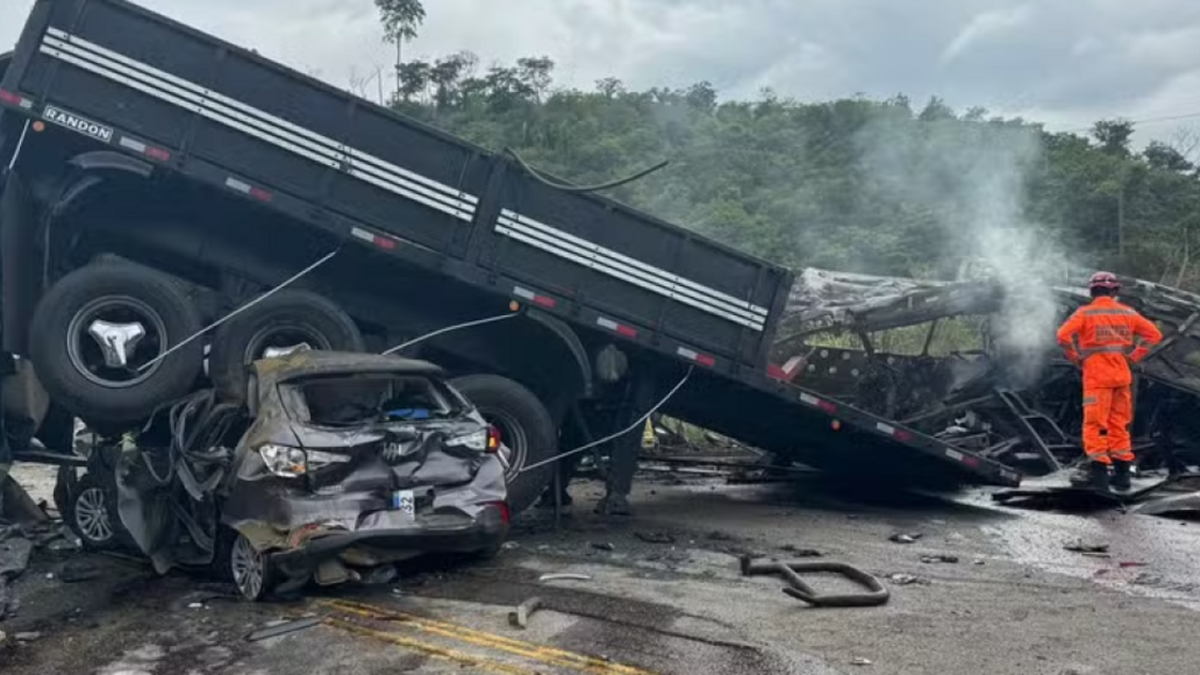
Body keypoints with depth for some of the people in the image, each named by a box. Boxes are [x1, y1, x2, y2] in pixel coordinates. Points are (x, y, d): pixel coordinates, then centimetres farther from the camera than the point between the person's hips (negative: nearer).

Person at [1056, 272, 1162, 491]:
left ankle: (1097, 471, -6)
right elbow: (1153, 334, 10)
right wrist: (1134, 356, 9)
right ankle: (1122, 471, 15)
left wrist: (1077, 358, -5)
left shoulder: (1085, 313, -6)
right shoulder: (1127, 312, 7)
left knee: (1095, 423, -1)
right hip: (1122, 375, 4)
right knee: (1119, 424, 12)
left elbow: (1064, 335, -18)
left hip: (1096, 375, -4)